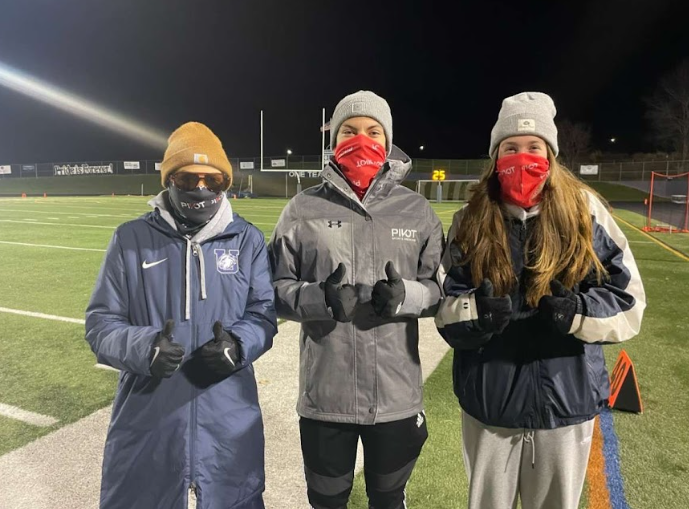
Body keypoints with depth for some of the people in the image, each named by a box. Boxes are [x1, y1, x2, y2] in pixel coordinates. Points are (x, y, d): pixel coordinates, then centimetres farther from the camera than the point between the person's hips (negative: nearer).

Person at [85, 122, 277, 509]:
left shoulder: (248, 239, 1)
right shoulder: (131, 239, 0)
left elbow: (263, 313, 0)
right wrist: (143, 347, -20)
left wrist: (238, 344, -22)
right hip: (147, 416, 1)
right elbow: (101, 321, 0)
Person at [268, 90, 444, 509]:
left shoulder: (416, 210, 1)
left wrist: (405, 295, -17)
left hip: (397, 395, 1)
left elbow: (441, 287, 4)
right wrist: (320, 298, -20)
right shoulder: (304, 209, -2)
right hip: (324, 395, 0)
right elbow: (276, 287, 0)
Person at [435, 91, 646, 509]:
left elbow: (628, 299, -2)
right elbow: (444, 306, -4)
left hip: (564, 401, 0)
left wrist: (578, 313, -21)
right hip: (488, 403, 1)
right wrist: (476, 311, -26)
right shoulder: (471, 222, -4)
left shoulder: (586, 214, -6)